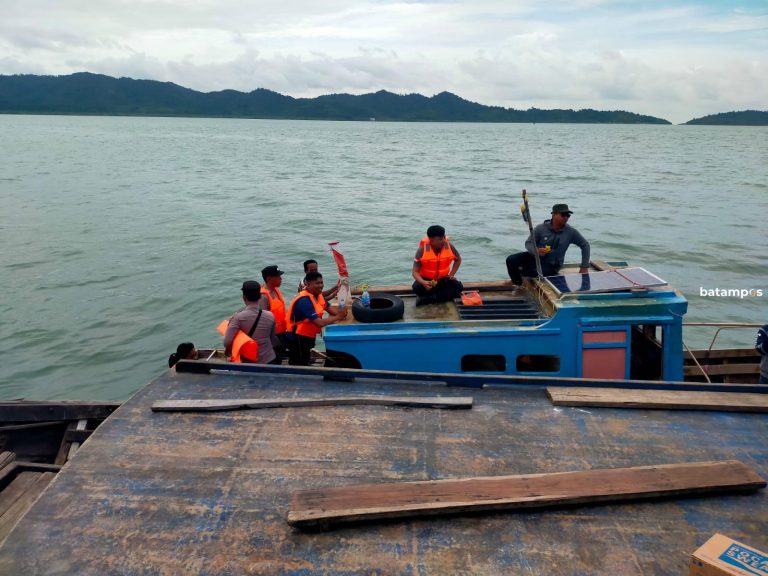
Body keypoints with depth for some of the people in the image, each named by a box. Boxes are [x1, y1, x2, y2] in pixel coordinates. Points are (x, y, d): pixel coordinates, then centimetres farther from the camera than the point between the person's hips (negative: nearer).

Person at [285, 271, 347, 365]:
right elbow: (319, 322, -32)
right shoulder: (304, 300, -27)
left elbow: (329, 308, 8)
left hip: (306, 336, 10)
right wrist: (337, 318, -23)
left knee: (305, 364, 20)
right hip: (297, 338, -10)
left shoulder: (317, 295, 1)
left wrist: (340, 313, -12)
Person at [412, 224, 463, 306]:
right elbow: (415, 272, -20)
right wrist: (423, 282, -40)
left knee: (458, 286, -26)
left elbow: (458, 259, 9)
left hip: (443, 279, 3)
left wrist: (452, 274, -4)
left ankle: (427, 299, -24)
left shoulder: (449, 246, -12)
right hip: (426, 279, -3)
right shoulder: (422, 250, -20)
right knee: (417, 288, -34)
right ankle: (446, 295, -16)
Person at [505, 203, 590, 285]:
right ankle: (519, 285, 5)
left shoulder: (571, 232, -10)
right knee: (511, 260, -19)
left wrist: (584, 267, -5)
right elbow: (528, 243, -4)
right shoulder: (541, 228, -10)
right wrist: (535, 250, -29)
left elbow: (585, 245, 0)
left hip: (551, 265, -2)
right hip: (535, 257, 2)